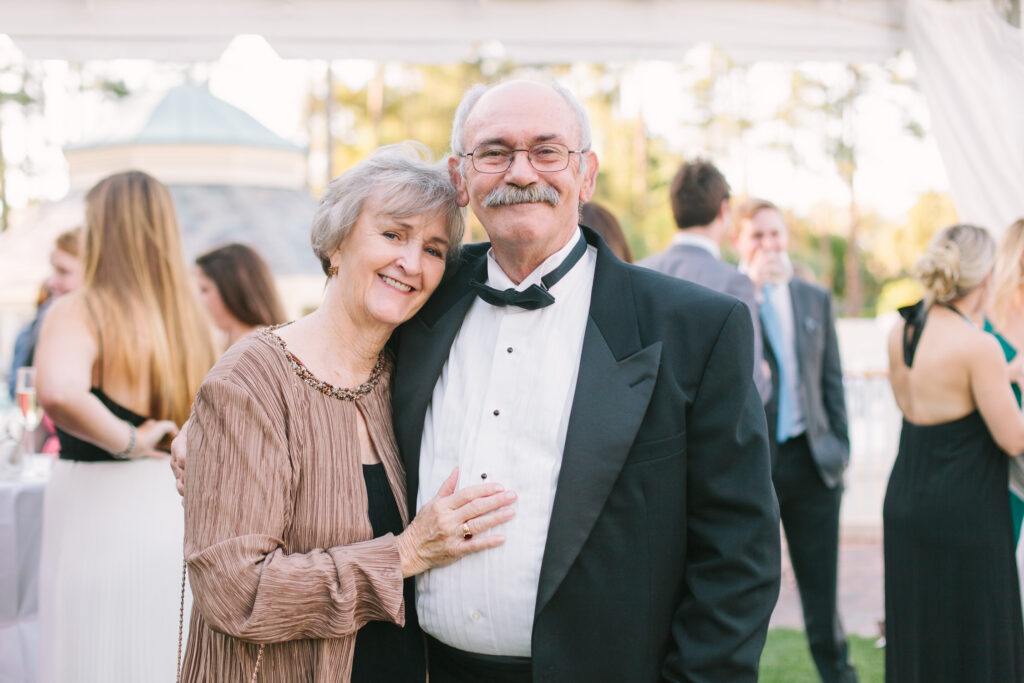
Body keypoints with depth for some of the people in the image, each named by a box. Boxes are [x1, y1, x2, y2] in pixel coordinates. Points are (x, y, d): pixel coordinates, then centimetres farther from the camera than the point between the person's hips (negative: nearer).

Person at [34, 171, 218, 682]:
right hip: (178, 510, 6)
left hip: (99, 518, -6)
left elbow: (59, 394, -33)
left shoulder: (79, 312, -14)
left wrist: (128, 442, -20)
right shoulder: (189, 319, 4)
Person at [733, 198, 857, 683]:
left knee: (821, 583, 9)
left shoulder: (816, 299, 10)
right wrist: (750, 289, -20)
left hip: (810, 458, 3)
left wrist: (840, 448, 6)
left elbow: (832, 379, 12)